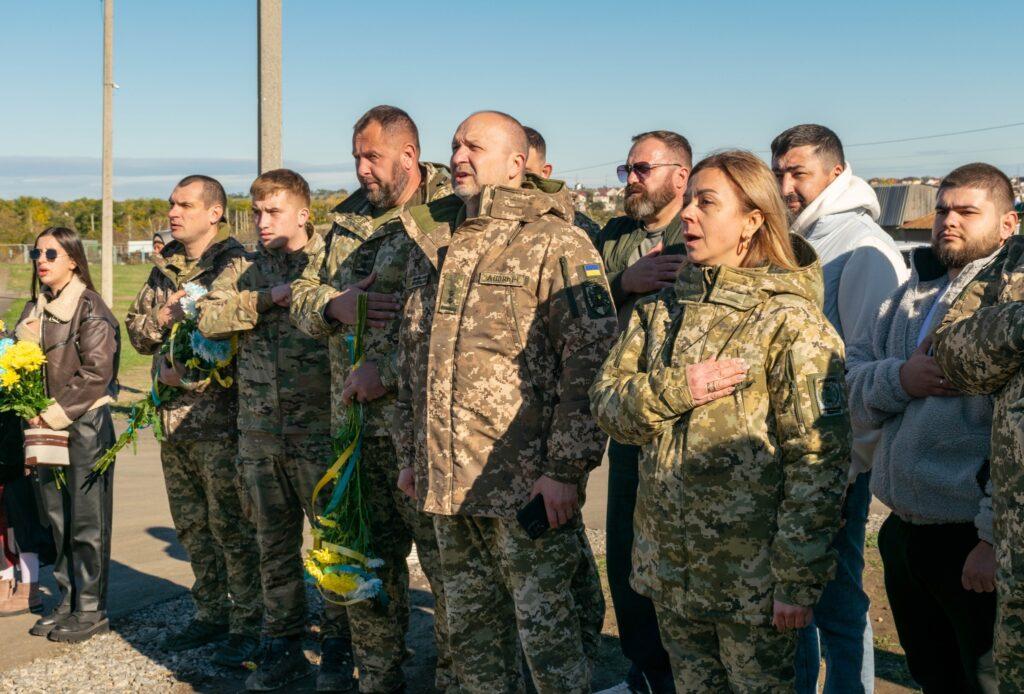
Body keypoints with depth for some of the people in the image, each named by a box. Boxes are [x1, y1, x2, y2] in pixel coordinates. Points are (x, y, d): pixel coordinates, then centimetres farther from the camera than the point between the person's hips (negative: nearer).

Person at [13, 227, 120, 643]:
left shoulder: (90, 309, -10)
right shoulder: (36, 308, 13)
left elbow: (96, 373, -16)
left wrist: (54, 415, -15)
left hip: (85, 423, -7)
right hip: (47, 425, 7)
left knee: (87, 520, -1)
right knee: (57, 518, 12)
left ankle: (91, 609, 8)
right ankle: (67, 601, 23)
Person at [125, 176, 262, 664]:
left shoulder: (235, 265, -9)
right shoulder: (164, 268, 15)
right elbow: (136, 330, 17)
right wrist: (165, 316, -4)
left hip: (220, 416, -8)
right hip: (173, 418, 8)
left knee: (230, 525, -2)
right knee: (190, 524, 15)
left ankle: (247, 623, 8)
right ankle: (210, 614, 28)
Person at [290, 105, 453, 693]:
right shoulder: (348, 219, 16)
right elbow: (303, 294, 17)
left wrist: (390, 371, -20)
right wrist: (335, 304, -6)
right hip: (353, 421, 7)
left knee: (447, 561, -1)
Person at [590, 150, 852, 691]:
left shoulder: (789, 321, -12)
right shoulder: (662, 308, 8)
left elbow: (818, 458, -15)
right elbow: (605, 401, 3)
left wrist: (797, 580, -17)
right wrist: (672, 390, -17)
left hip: (750, 577, -6)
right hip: (668, 565, 6)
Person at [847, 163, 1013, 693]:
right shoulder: (915, 292, 12)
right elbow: (851, 377, 8)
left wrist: (995, 537, -24)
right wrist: (899, 378, -13)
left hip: (975, 543, -6)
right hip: (903, 531, 7)